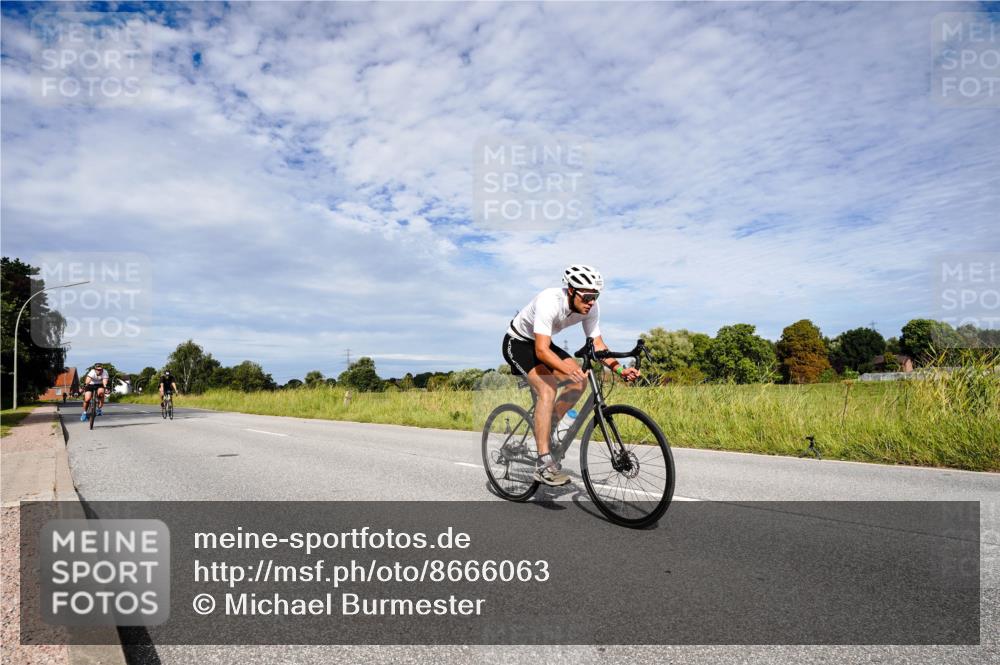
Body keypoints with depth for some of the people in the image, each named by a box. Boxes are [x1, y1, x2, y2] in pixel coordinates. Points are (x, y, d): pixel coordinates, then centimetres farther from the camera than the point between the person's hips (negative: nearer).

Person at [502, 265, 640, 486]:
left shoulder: (591, 308, -15)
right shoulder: (549, 302, -35)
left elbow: (597, 345, -8)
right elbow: (542, 351, -40)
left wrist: (620, 369, -23)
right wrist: (569, 371, -54)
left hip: (542, 344, 7)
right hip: (517, 343, -7)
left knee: (580, 381, -9)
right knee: (548, 388, -27)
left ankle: (545, 430, 7)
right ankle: (544, 464, -25)